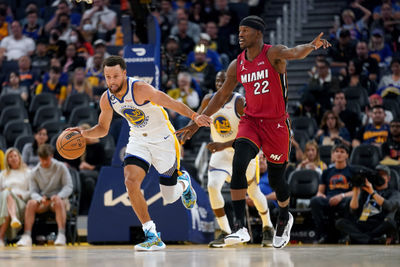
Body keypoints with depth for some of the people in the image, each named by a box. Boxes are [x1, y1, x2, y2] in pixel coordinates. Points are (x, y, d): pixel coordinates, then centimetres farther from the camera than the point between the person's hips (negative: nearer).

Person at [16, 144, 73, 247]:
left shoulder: (61, 167, 0)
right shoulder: (35, 172, 6)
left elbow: (68, 187, -3)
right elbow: (33, 192, 3)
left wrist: (58, 196, -23)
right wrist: (40, 199, -21)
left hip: (59, 198, -2)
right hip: (42, 201, 2)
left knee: (59, 201, -38)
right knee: (31, 203, -30)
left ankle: (61, 235, -47)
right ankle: (27, 237, -38)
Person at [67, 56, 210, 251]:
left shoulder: (140, 89, -26)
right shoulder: (107, 99, -6)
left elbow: (172, 103, -23)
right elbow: (103, 128, 9)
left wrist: (194, 116, -38)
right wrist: (84, 134, -11)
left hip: (163, 139, -4)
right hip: (138, 140, 5)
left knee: (169, 198, 2)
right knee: (131, 182, -21)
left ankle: (183, 182, 43)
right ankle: (152, 237, -14)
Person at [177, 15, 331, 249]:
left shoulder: (273, 54, -10)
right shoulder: (237, 65, 5)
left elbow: (295, 53, -32)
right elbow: (222, 96, 16)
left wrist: (312, 46, -56)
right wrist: (198, 123, 15)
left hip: (276, 124, -3)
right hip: (250, 121, 3)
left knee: (276, 179, 7)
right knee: (238, 166, -23)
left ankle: (285, 218, 40)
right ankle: (241, 227, -24)